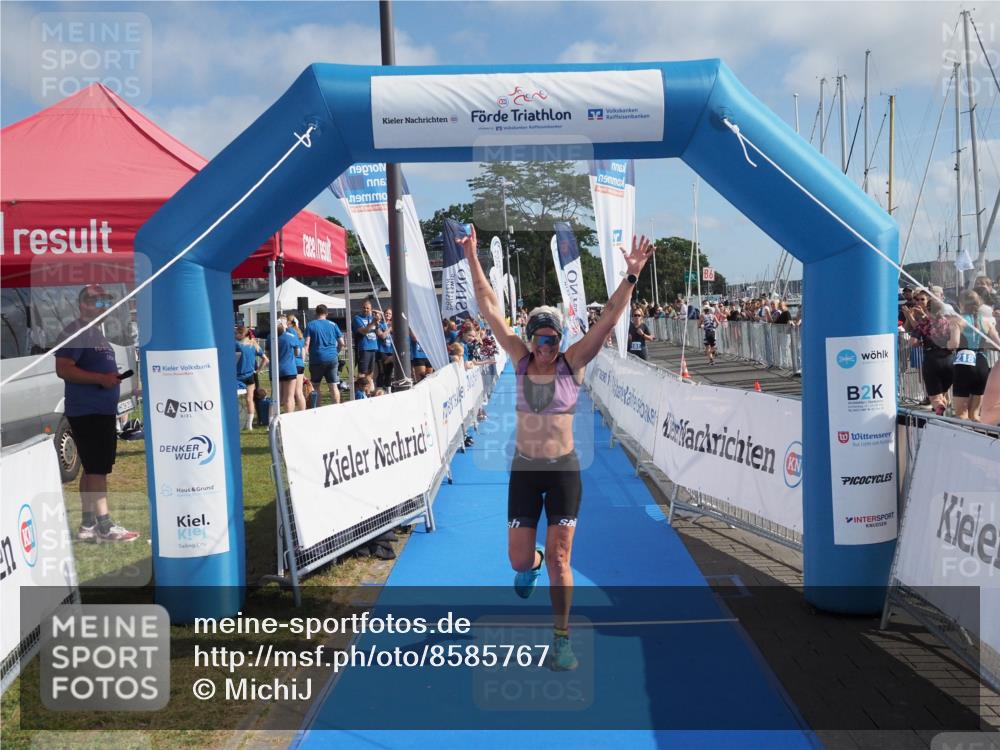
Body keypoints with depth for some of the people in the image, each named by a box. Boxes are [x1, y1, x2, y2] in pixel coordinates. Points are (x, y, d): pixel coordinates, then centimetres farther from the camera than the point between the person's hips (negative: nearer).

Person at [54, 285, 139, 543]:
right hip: (87, 412, -10)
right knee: (97, 469, -9)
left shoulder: (97, 332, 20)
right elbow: (63, 369, -20)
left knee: (93, 469, 11)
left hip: (103, 411, 10)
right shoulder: (74, 331, -10)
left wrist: (115, 377, 16)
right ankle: (105, 526, -7)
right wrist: (100, 378, -24)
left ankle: (87, 526, 17)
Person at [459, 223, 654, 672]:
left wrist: (631, 276, -25)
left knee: (559, 559, 0)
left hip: (564, 470, -2)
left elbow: (609, 318, -15)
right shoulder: (521, 361, -1)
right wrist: (472, 259, -2)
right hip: (524, 469, 2)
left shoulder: (572, 364, -6)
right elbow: (490, 308, -1)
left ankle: (562, 639, 16)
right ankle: (531, 566, 44)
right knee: (519, 560, 6)